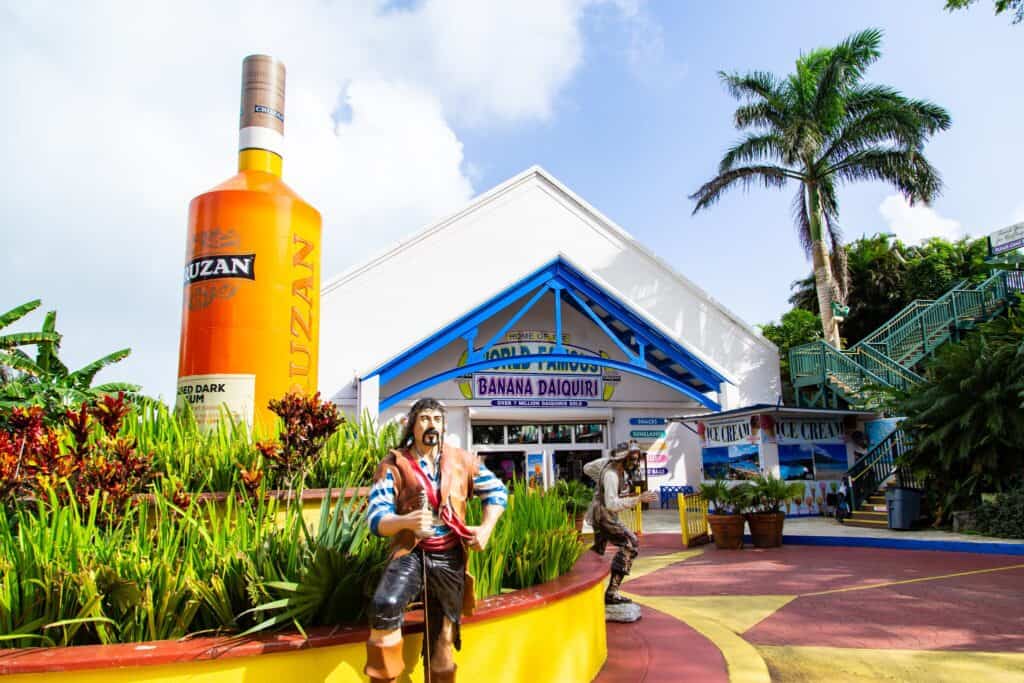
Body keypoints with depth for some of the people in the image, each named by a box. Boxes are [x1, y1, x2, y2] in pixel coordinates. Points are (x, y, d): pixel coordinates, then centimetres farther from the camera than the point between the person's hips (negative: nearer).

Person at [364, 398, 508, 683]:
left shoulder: (461, 460, 6)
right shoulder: (393, 465, -3)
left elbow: (497, 491, 13)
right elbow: (376, 518, -11)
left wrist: (486, 528, -4)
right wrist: (407, 521, -33)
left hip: (450, 559, 3)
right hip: (411, 553, -2)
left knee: (441, 641, 10)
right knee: (385, 606, -33)